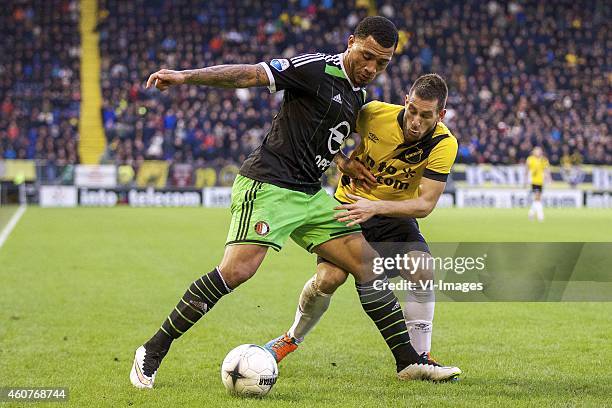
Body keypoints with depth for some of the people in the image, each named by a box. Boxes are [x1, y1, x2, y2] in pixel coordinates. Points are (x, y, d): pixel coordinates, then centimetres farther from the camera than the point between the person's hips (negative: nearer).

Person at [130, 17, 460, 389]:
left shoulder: (358, 95, 16)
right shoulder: (318, 69, -10)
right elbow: (250, 75, -15)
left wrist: (342, 161, 12)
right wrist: (186, 76, -24)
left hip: (310, 195, 9)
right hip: (268, 186, -9)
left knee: (369, 264, 4)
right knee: (238, 269, -24)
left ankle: (409, 361, 14)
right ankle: (153, 351, -14)